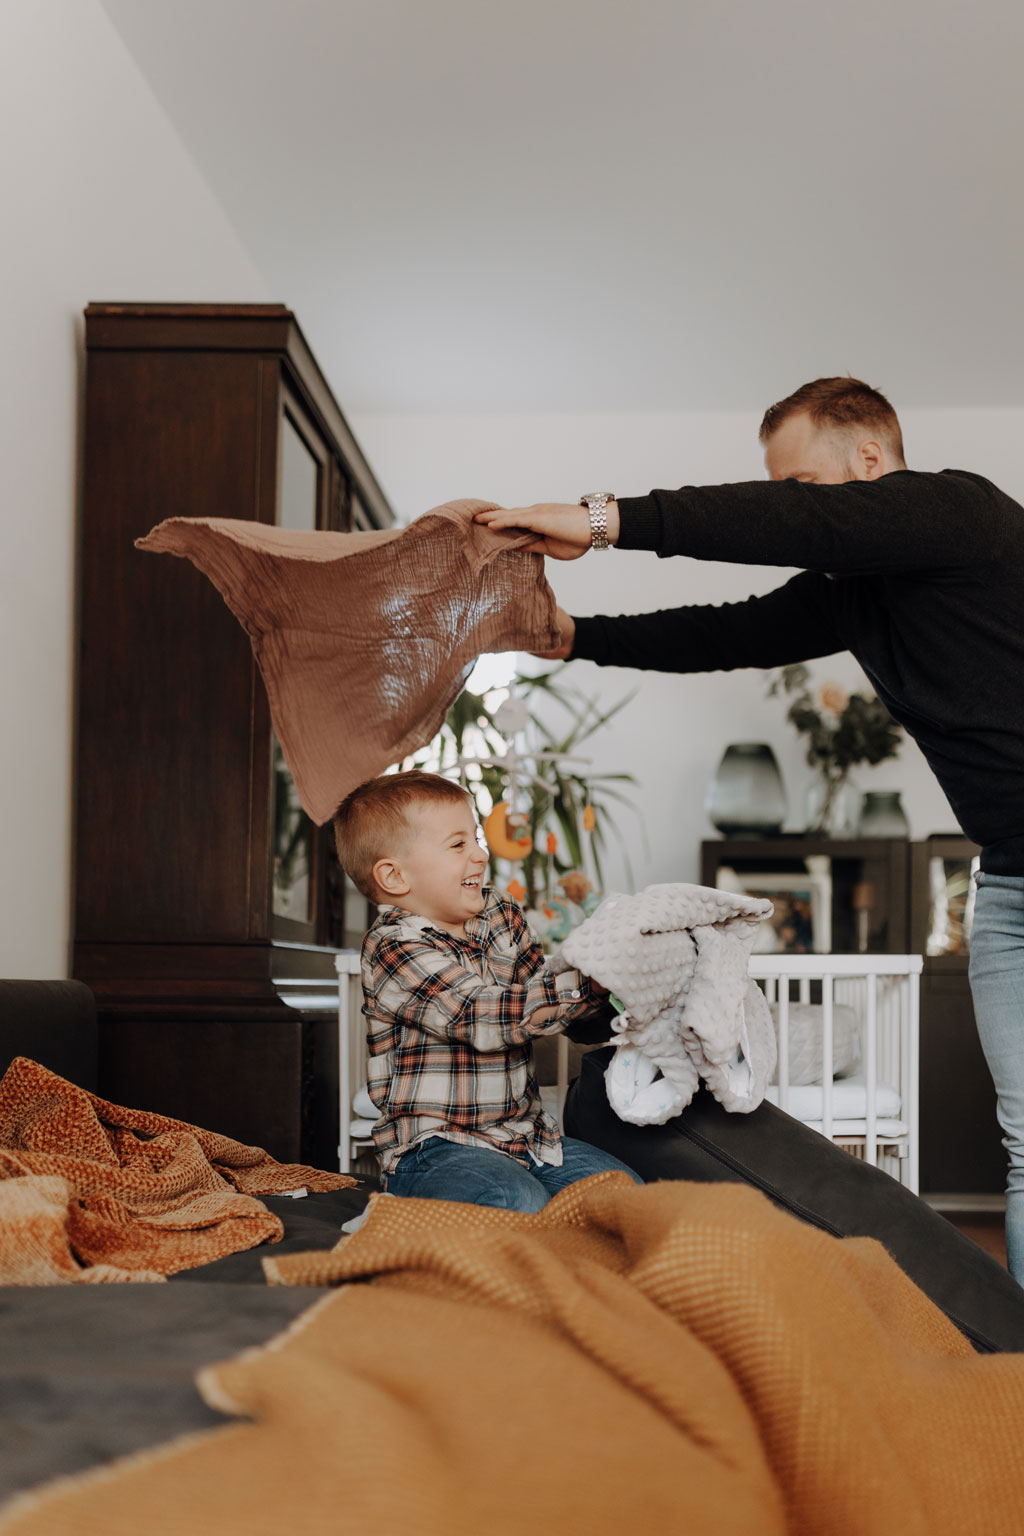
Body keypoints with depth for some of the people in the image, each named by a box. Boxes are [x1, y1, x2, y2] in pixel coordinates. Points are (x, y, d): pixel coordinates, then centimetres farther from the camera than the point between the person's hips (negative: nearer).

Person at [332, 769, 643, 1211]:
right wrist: (592, 981, -28)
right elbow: (482, 1016, -25)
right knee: (520, 1206, -31)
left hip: (526, 1134, 7)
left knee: (626, 1189, -7)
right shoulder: (394, 948, -14)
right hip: (432, 1150, -7)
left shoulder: (498, 913, 10)